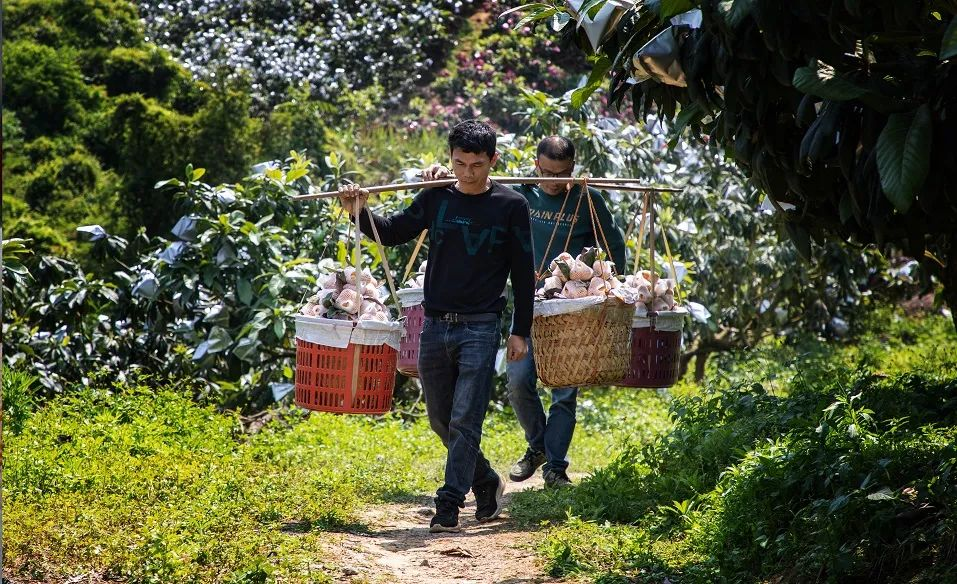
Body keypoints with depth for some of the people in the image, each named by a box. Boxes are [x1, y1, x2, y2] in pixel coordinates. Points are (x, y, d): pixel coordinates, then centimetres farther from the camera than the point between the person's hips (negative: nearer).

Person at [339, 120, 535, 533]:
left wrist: (520, 332, -1)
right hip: (435, 327, 4)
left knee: (465, 421, -9)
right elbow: (393, 233, 15)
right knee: (441, 420, 12)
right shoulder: (436, 199, 5)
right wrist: (361, 213, -4)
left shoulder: (511, 206, -3)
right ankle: (486, 483, 31)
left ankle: (449, 506, -8)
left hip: (481, 329, -4)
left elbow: (523, 273, 1)